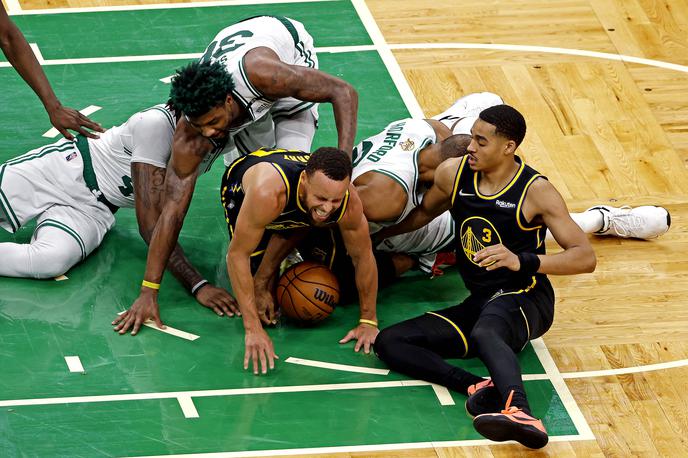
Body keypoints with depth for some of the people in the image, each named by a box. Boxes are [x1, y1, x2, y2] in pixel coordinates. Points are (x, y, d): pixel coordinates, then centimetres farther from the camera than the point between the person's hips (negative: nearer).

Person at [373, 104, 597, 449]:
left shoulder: (535, 192, -12)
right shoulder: (453, 174, 4)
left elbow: (585, 258, -17)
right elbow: (423, 213, 27)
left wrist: (522, 262, -31)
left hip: (524, 300, -7)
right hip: (479, 302, 7)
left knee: (484, 332, -43)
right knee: (388, 343, -13)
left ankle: (519, 413, -71)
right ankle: (477, 388, -36)